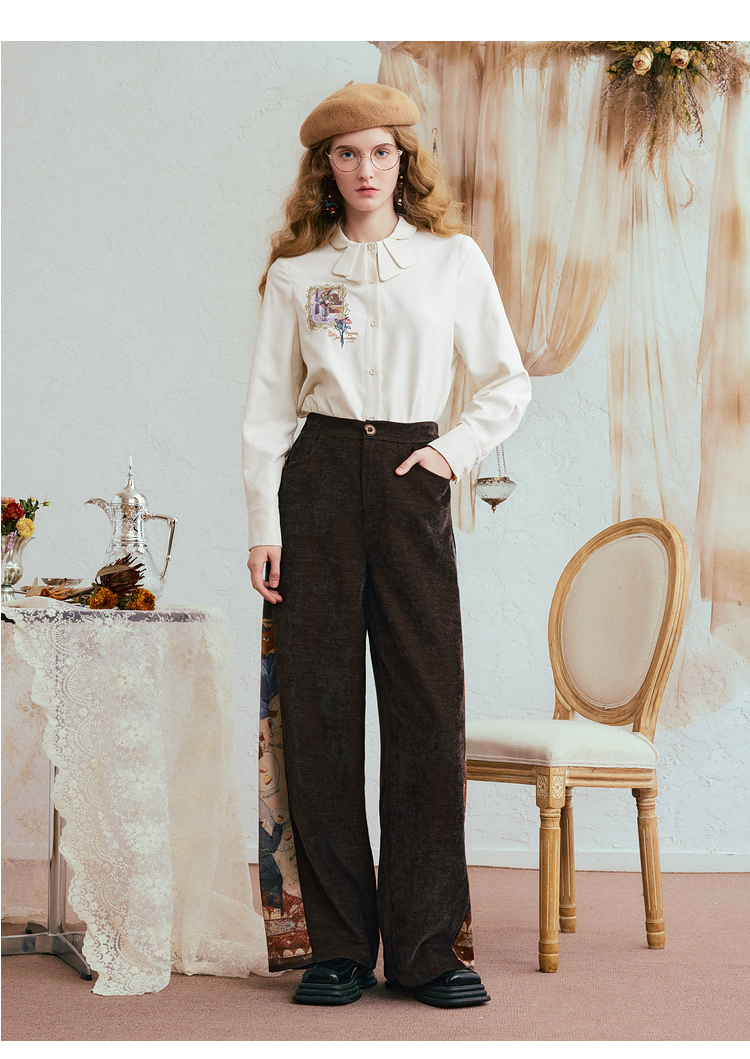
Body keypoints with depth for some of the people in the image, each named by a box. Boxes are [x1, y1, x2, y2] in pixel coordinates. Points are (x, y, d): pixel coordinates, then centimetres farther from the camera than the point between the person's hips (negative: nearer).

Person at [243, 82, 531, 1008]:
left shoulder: (454, 261, 8)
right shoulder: (296, 272, 8)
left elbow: (508, 384, 13)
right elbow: (268, 407, 7)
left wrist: (457, 449, -2)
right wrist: (262, 525, -1)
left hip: (412, 483, 0)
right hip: (318, 482, 0)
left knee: (428, 710, -4)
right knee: (319, 708, -1)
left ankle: (425, 946, 4)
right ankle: (339, 946, 7)